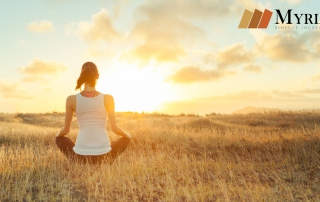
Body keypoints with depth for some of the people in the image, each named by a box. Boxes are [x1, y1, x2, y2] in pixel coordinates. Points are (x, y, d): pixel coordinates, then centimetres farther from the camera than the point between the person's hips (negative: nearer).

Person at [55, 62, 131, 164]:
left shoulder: (72, 99, -5)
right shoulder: (108, 98, -7)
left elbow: (65, 130, 4)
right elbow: (115, 129, -1)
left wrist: (58, 133, 29)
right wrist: (126, 134, 22)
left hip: (81, 155, 0)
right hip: (103, 155, 0)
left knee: (59, 138, 32)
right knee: (126, 137, 30)